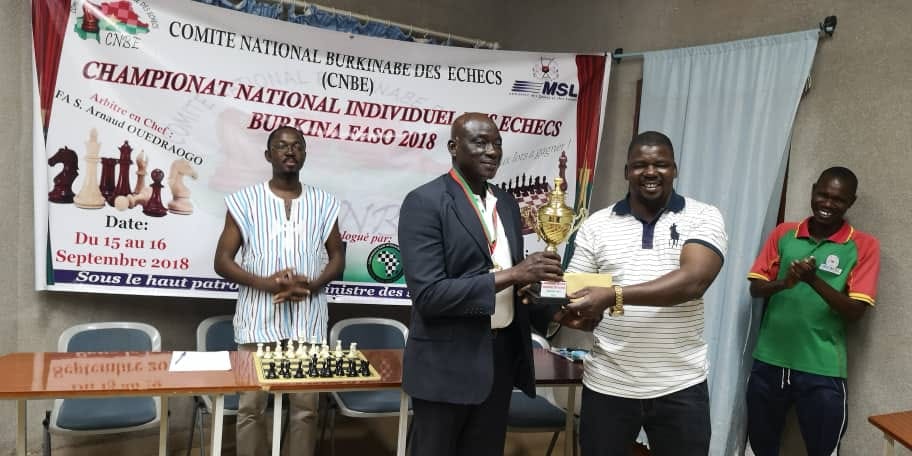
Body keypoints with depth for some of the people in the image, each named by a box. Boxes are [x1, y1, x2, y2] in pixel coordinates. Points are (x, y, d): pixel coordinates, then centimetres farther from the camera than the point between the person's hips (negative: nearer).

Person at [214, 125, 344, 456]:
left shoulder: (323, 203, 8)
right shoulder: (244, 201, 2)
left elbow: (337, 258, 12)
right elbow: (222, 261, 1)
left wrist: (311, 284, -9)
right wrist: (265, 283, -15)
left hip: (308, 321, 2)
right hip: (258, 320, -1)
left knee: (305, 406, 6)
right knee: (251, 406, 5)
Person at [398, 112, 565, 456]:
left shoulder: (507, 203, 9)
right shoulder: (424, 202, -13)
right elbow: (427, 294, -21)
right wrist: (510, 275, -24)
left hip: (502, 357, 7)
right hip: (447, 363, -6)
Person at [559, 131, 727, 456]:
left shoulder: (703, 218, -3)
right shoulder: (597, 225, 4)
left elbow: (693, 280, -19)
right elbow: (574, 293, 5)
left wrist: (614, 296, -28)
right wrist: (574, 313, -19)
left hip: (680, 386, -1)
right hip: (607, 385, 2)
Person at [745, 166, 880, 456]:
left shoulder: (864, 246, -3)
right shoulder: (783, 234, 4)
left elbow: (855, 311, -9)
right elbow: (755, 288, 2)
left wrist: (814, 280, -24)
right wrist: (783, 283, -19)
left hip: (822, 370, -2)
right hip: (768, 361, 3)